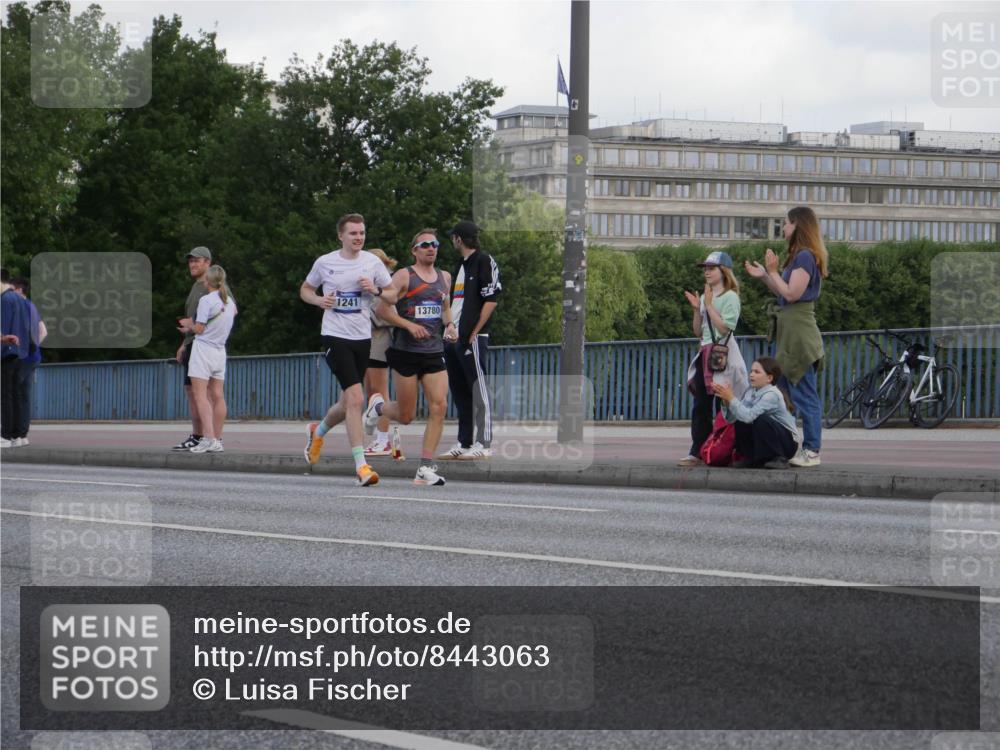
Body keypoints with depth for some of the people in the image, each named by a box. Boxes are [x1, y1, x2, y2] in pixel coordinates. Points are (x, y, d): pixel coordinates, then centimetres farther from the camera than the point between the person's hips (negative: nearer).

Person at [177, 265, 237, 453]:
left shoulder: (206, 300, -13)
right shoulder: (229, 301, 9)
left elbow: (199, 329, -14)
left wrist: (189, 324, 9)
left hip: (203, 348, -7)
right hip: (220, 351, 7)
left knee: (200, 395, -9)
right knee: (217, 396, 8)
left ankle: (209, 438, -20)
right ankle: (217, 440, 9)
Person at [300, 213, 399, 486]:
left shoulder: (373, 262, 4)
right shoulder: (324, 263, 0)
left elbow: (393, 296, 11)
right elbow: (305, 289, 15)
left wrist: (376, 291, -10)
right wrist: (319, 300, -6)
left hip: (362, 338, 4)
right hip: (335, 337, -4)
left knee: (347, 403, 12)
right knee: (356, 398, -18)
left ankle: (318, 431, 44)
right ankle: (361, 465, -16)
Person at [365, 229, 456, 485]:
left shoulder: (445, 278, 14)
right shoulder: (404, 276, -4)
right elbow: (382, 308, -8)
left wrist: (449, 324, 8)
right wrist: (409, 325, -19)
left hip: (434, 352, 5)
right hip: (406, 352, -5)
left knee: (439, 407, -11)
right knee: (406, 416, 1)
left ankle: (426, 467, -9)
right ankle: (378, 406, 36)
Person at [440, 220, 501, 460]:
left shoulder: (484, 262, -6)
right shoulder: (461, 265, 21)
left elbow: (491, 299, -13)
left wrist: (474, 332, -15)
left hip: (472, 338, -9)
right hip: (453, 338, 9)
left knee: (478, 390, -8)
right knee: (459, 392, 11)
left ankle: (483, 444, -8)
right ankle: (463, 443, 16)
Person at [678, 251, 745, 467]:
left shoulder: (730, 297, -5)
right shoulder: (705, 297, 16)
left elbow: (724, 328, -16)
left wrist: (709, 305, -13)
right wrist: (696, 309, 3)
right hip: (705, 354, 7)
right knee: (700, 406, 3)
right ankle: (696, 452, 1)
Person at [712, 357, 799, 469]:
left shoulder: (772, 395, -23)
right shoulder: (751, 392, 0)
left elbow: (749, 416, -35)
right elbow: (732, 418, -4)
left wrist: (731, 398, -27)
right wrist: (726, 400, -19)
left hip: (787, 442, -7)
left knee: (761, 420, -30)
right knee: (740, 422, -9)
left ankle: (779, 459, -16)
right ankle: (753, 458, 7)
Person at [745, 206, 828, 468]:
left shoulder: (805, 256, -13)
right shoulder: (799, 256, 18)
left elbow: (792, 294, -19)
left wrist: (773, 271, -11)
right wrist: (763, 276, 13)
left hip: (798, 332, -11)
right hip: (787, 331, 11)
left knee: (804, 395, -7)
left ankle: (812, 451, -4)